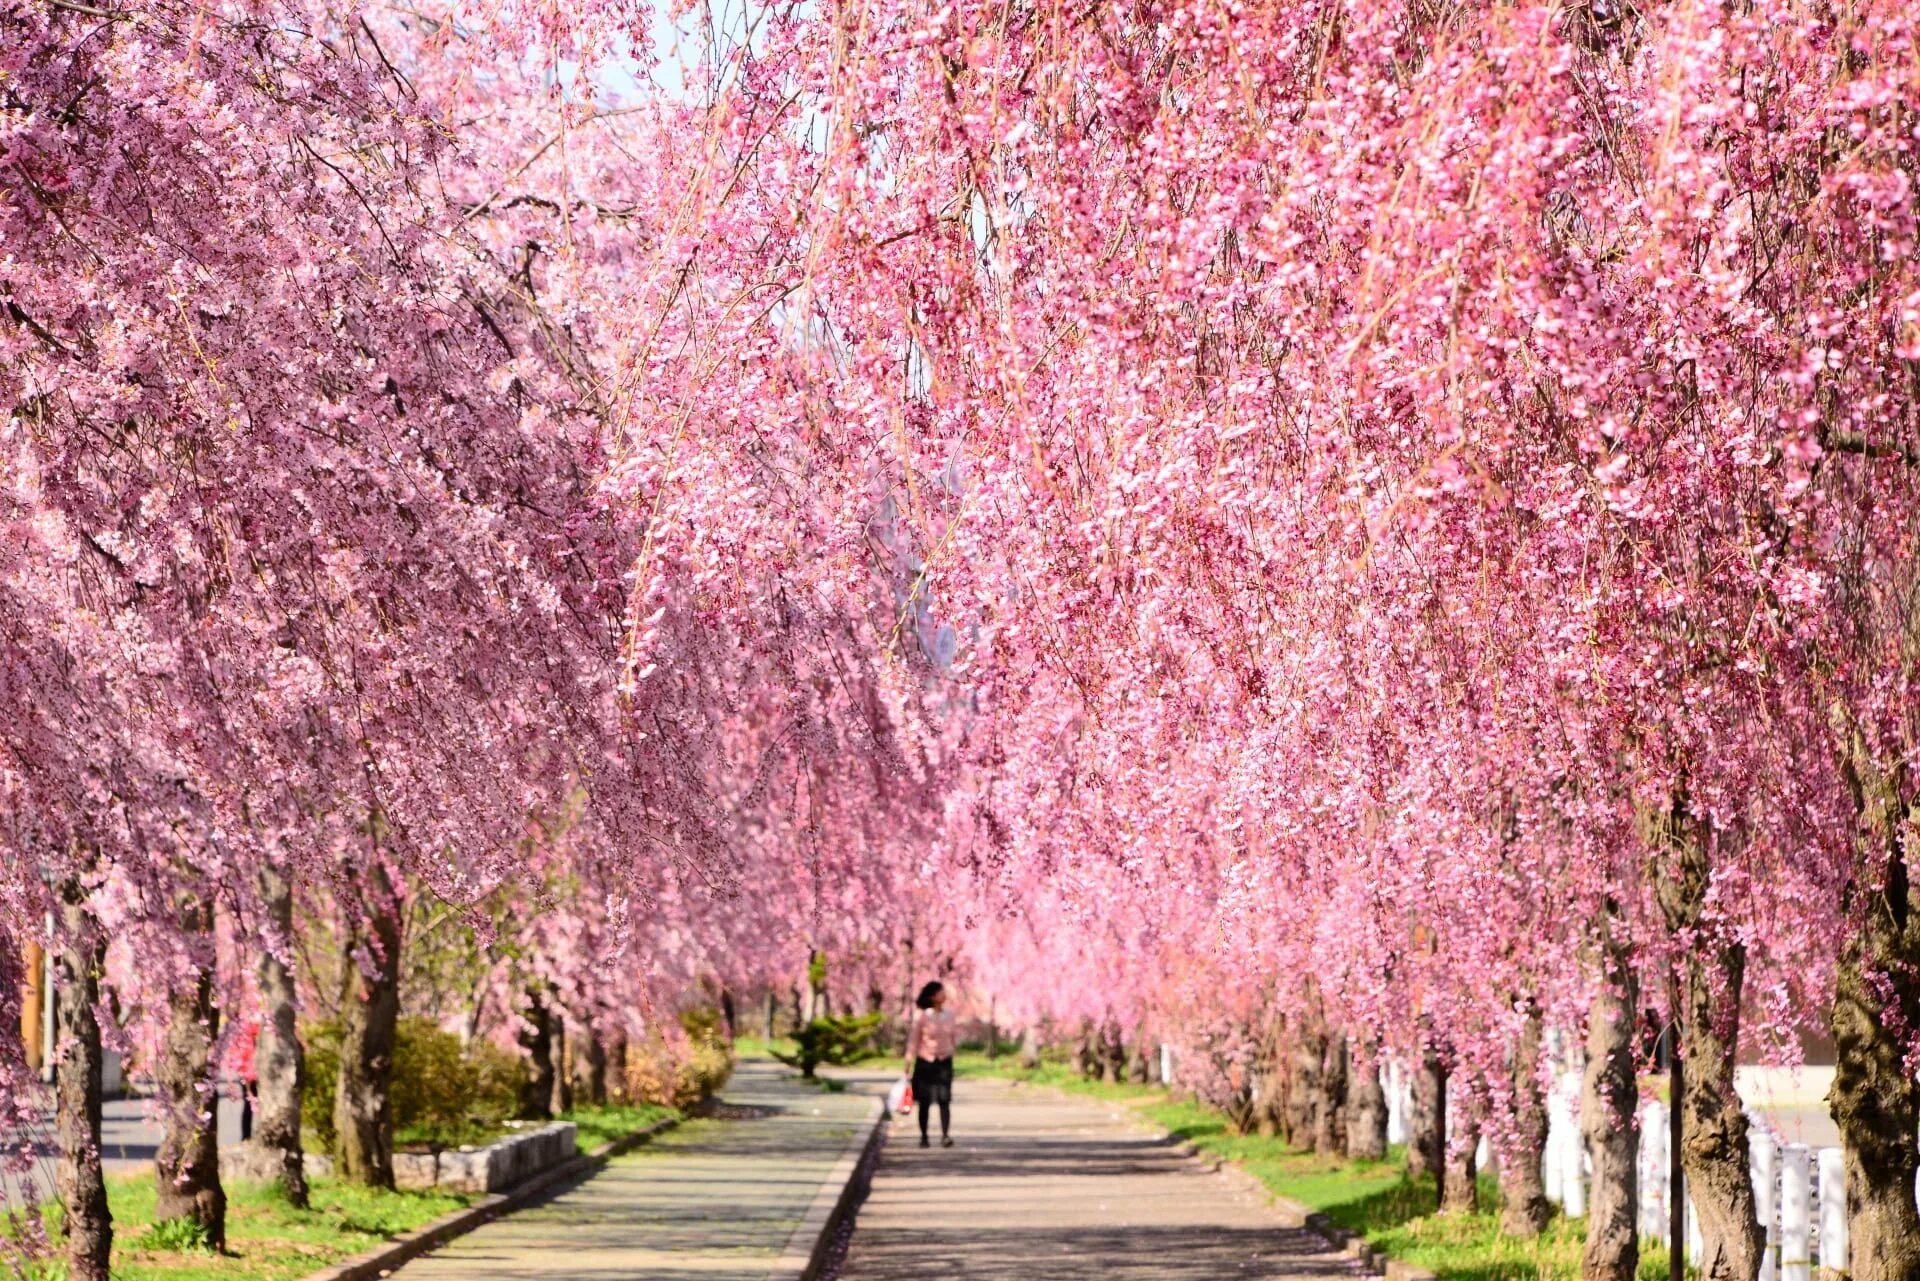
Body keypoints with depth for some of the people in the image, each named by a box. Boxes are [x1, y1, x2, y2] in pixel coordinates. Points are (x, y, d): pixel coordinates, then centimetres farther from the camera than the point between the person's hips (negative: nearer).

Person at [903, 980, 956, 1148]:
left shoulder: (949, 1016, 4)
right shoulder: (922, 1017, -7)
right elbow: (913, 1041, -6)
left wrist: (951, 1055, 16)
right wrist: (908, 1065, -8)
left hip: (944, 1063, 2)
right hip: (925, 1063, -2)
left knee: (944, 1100, -11)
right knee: (924, 1102, 4)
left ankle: (945, 1136, -17)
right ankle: (924, 1137, 16)